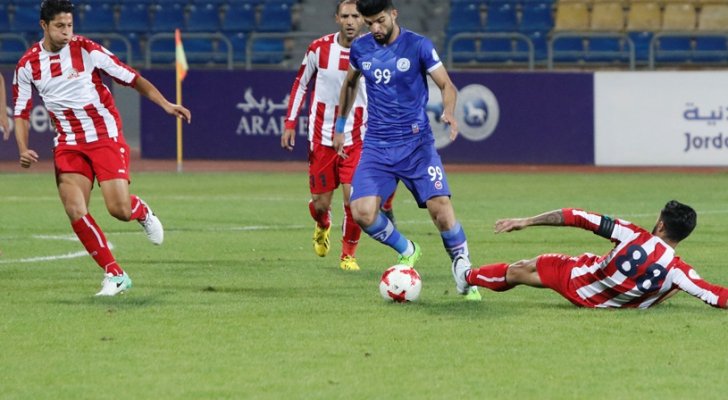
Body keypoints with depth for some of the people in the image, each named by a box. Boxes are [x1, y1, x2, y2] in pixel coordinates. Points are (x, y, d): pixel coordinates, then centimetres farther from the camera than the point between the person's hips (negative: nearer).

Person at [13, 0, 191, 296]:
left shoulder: (87, 50, -8)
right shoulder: (28, 64, 1)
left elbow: (131, 78, -4)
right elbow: (21, 111, 9)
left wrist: (165, 104, -14)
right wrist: (23, 149, -6)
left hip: (106, 137, -3)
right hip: (68, 144, 3)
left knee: (120, 210, -14)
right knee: (75, 211, -15)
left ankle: (142, 212, 26)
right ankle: (114, 274, -4)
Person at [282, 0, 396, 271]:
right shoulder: (319, 48, -5)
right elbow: (300, 85, 8)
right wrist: (290, 123, 4)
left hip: (355, 139, -1)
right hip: (321, 137, 1)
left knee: (353, 199, -14)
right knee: (320, 203, 4)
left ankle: (348, 254, 8)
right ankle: (323, 227, 42)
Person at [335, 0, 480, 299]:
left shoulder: (418, 46, -6)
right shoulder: (360, 49, 5)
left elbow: (447, 86, -6)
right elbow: (350, 84, 24)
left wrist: (448, 112, -26)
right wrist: (340, 126, 28)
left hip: (416, 143, -3)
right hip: (376, 147, 3)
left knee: (440, 207, -18)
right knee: (362, 212, -16)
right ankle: (406, 252, 13)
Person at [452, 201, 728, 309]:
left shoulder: (633, 236, -31)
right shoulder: (678, 271, -30)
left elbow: (580, 218, -26)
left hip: (574, 279, -2)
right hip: (602, 304, 2)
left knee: (520, 270, 21)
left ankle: (468, 276, 47)